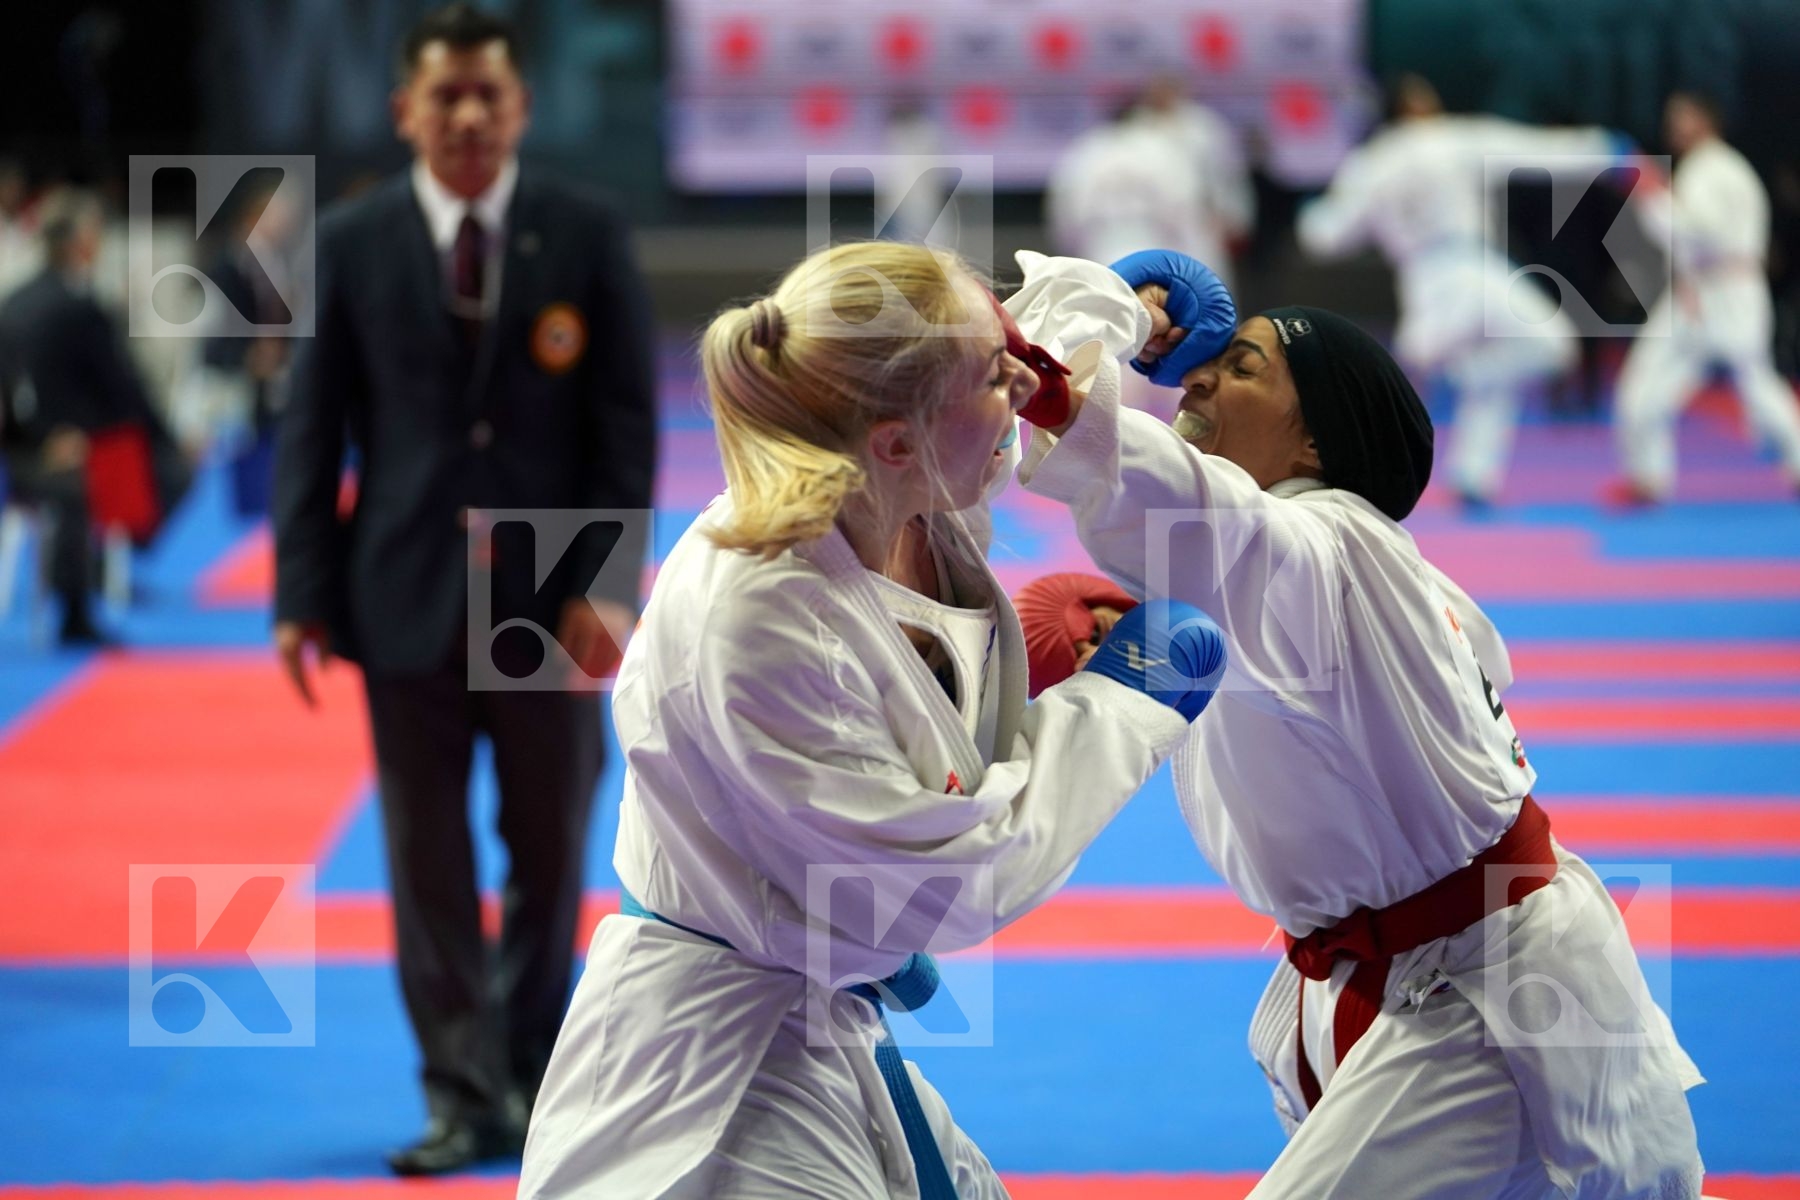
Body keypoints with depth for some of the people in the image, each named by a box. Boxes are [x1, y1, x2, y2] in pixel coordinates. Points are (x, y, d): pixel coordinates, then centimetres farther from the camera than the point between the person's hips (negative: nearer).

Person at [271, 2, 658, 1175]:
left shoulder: (588, 237, -1)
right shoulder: (351, 243, 1)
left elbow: (627, 422, -3)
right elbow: (313, 428, 2)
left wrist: (605, 584, -11)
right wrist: (303, 593, -4)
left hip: (550, 597, 0)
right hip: (406, 593, 0)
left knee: (551, 858, 10)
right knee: (429, 865, 3)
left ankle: (532, 1079, 27)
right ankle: (466, 1097, 11)